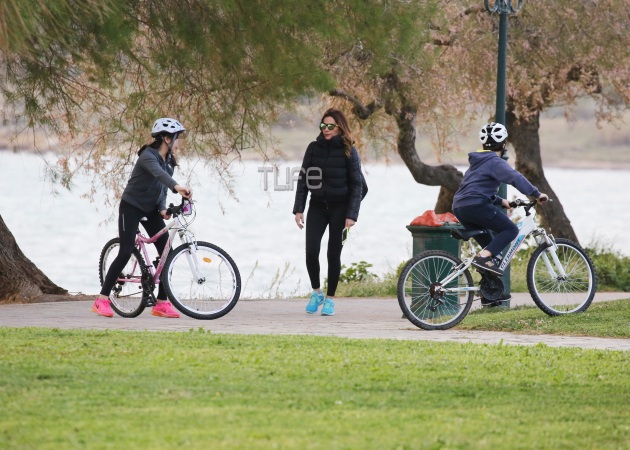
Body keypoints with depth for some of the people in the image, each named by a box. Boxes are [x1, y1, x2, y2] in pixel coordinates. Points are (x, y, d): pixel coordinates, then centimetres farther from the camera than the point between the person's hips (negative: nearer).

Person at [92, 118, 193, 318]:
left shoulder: (169, 161, 4)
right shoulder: (148, 156, -22)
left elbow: (162, 187, 4)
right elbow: (157, 173, -43)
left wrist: (162, 208, -15)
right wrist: (177, 186, -60)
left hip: (151, 210, 8)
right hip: (131, 207, -8)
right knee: (125, 253, -14)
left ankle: (162, 303, 0)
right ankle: (102, 300, -7)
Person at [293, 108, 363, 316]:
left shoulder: (348, 152, -4)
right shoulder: (314, 148, 3)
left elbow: (356, 185, -4)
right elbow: (303, 180, 7)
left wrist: (352, 215, -12)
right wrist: (298, 209, 0)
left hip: (339, 208, -2)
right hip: (317, 206, 2)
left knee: (334, 254, 1)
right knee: (311, 250, -11)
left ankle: (330, 299, 13)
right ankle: (316, 292, 10)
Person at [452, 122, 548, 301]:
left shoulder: (478, 162, 27)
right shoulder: (495, 162, -4)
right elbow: (515, 177, -19)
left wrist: (500, 201, 29)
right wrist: (536, 194, -17)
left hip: (460, 208, 9)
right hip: (476, 205, -9)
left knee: (490, 245, 16)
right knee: (510, 229, -4)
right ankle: (483, 257, -22)